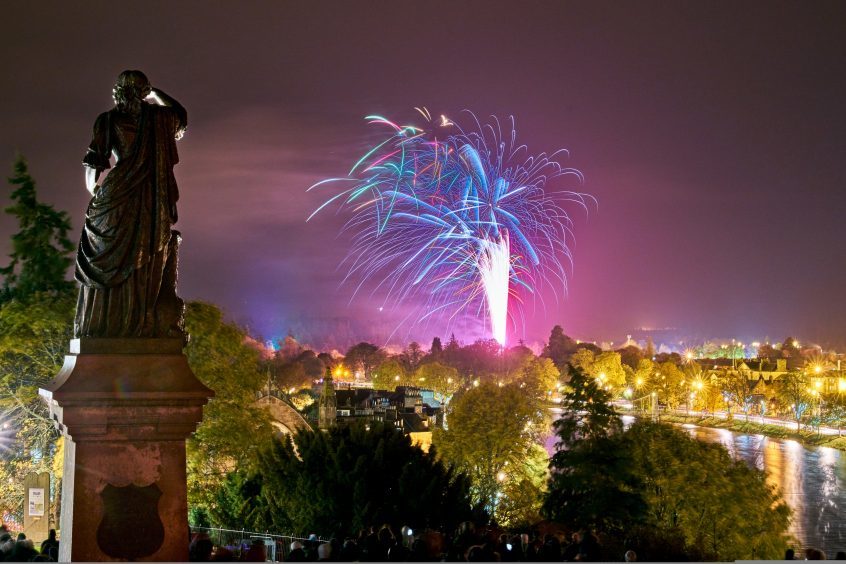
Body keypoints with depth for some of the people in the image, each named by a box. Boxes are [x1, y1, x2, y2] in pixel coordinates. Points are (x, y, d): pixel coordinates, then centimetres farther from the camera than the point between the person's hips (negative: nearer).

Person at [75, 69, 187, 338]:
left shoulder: (108, 120, 1)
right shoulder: (159, 116, 8)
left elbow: (93, 163, -2)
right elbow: (180, 113, 32)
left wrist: (92, 188, 14)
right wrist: (155, 92, 40)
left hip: (118, 199, -2)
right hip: (155, 204, 2)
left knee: (109, 267, 1)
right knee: (150, 270, 5)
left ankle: (103, 328, -4)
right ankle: (151, 327, -3)